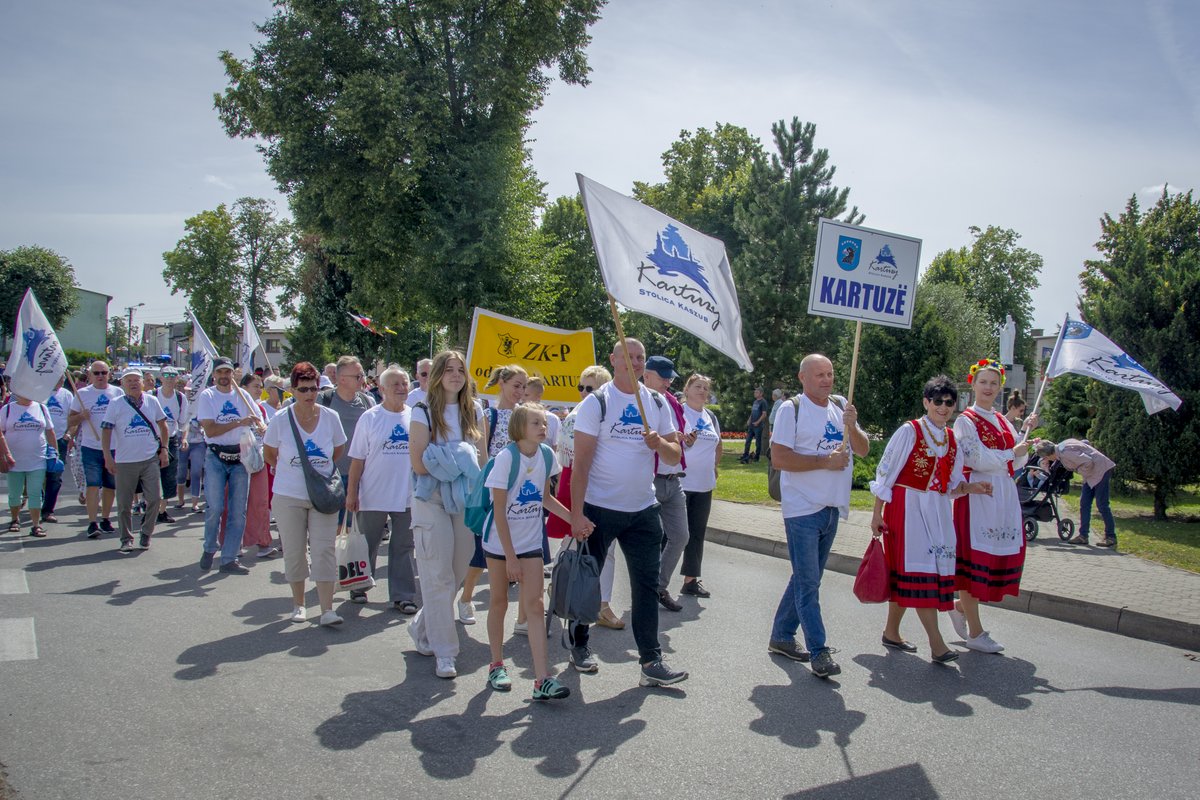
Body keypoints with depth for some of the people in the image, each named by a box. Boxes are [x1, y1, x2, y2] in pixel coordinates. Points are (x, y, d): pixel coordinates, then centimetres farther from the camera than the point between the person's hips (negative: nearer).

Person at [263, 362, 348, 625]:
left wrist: (320, 469, 9)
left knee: (325, 550, -4)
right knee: (294, 552, 8)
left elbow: (339, 450, 12)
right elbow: (269, 454, 7)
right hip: (289, 497, 0)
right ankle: (298, 604, 24)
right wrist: (293, 471, 5)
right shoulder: (281, 420, -7)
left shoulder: (330, 417, -4)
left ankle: (327, 610, -2)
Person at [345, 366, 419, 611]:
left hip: (407, 496, 2)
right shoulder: (370, 418, -4)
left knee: (404, 547, 7)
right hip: (373, 496, -2)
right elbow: (357, 459, -3)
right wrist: (351, 492, -6)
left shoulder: (415, 417, 4)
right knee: (367, 545, 13)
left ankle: (402, 595, 16)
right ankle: (359, 586, 31)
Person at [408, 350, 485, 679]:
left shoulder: (474, 411, 9)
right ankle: (444, 652, 5)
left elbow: (482, 459, 12)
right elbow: (418, 463, -10)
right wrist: (458, 464, -11)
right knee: (438, 577, -4)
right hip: (432, 501, -4)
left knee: (457, 574, 9)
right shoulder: (423, 412, -3)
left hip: (467, 501, 4)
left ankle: (422, 628, 31)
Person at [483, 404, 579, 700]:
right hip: (500, 542, -3)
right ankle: (496, 665, 28)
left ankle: (542, 680, -7)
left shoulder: (546, 455, -4)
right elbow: (499, 511, -17)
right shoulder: (506, 458, -19)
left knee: (534, 604, -3)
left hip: (531, 541, 3)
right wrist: (510, 557, -17)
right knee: (499, 601, 10)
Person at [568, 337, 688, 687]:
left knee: (647, 586, 3)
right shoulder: (596, 402, -7)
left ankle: (651, 662, 9)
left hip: (643, 510, 4)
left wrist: (659, 443, -17)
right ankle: (578, 645, 29)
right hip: (598, 509, -4)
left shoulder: (658, 403, 7)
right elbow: (581, 461, -12)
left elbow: (675, 456, 7)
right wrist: (576, 513, -19)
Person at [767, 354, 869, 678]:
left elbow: (863, 450, 7)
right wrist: (826, 461, -17)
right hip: (802, 509, -7)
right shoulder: (792, 409, -8)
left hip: (832, 508, 7)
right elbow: (778, 458, -16)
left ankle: (782, 636, 26)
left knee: (806, 579, 14)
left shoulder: (841, 407, 10)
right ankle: (819, 651, 0)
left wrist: (851, 426, -13)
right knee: (808, 583, -5)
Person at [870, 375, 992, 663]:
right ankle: (937, 644, -12)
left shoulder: (952, 440, 12)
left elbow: (951, 485, 15)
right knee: (918, 570, -10)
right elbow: (886, 472, -6)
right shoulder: (909, 431, -6)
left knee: (906, 573, 7)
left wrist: (971, 487, -6)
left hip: (937, 511, 6)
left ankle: (891, 631, 19)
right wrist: (877, 513, -8)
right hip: (908, 507, -6)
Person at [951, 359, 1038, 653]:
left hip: (1004, 493, 7)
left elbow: (1016, 454, 16)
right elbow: (977, 459, -15)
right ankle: (975, 632, 4)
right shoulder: (966, 420, -4)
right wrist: (1011, 453, -5)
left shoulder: (1002, 420, 17)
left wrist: (1026, 430, 5)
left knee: (1003, 555, 6)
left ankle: (962, 606, 25)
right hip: (977, 493, -7)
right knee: (974, 557, -3)